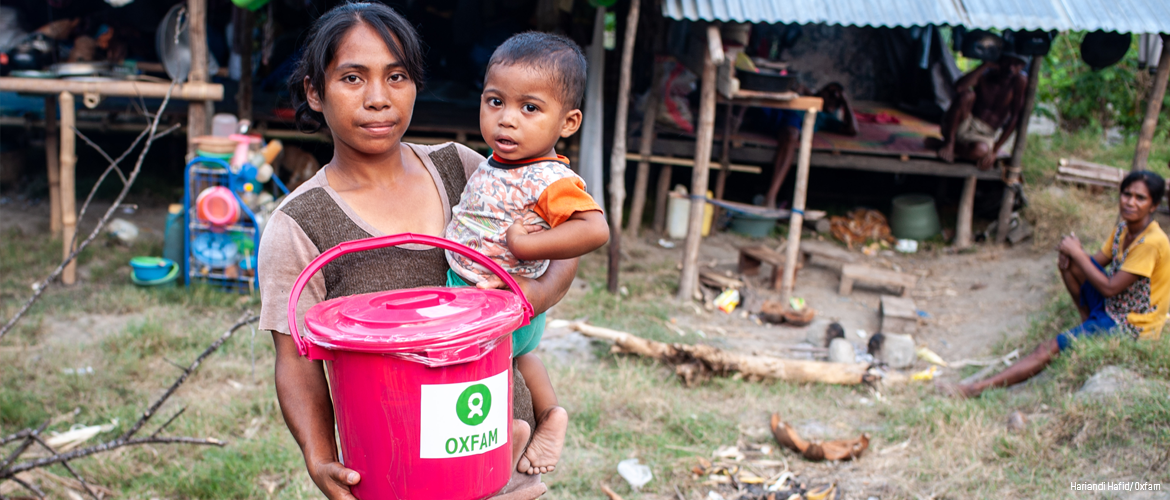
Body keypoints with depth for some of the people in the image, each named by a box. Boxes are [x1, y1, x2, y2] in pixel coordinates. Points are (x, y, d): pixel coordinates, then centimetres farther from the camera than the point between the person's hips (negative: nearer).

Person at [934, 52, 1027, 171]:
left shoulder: (1019, 81, -8)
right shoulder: (984, 76, -7)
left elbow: (1015, 118, -8)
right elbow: (959, 87, -30)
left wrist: (994, 151, -13)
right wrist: (985, 66, -25)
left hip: (984, 135, 0)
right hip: (964, 124, 0)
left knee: (980, 150, -39)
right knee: (966, 95, -30)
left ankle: (939, 143, -12)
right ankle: (949, 142, -16)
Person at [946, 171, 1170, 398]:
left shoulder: (1151, 242, -25)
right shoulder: (1124, 228, 1)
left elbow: (1109, 288, -26)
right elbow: (1098, 262, 9)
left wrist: (1077, 254, -19)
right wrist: (1072, 253, -14)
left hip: (1131, 326, -9)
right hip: (1111, 306, 9)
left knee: (1049, 349, -18)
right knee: (1069, 261, -2)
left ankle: (978, 388, -20)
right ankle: (1089, 323, 6)